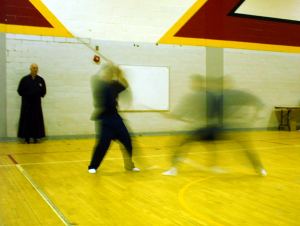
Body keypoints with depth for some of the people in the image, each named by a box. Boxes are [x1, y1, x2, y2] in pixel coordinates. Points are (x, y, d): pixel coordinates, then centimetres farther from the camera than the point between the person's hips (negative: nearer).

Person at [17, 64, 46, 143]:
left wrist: (38, 95, -5)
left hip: (37, 103, 2)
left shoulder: (41, 80, 4)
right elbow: (20, 90, -1)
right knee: (26, 120, -2)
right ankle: (27, 137, 4)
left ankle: (35, 137, 9)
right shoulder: (24, 79, -3)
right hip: (27, 103, -2)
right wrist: (27, 95, -10)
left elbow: (43, 91, 9)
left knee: (37, 120, 2)